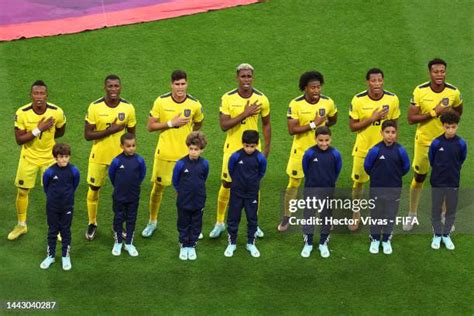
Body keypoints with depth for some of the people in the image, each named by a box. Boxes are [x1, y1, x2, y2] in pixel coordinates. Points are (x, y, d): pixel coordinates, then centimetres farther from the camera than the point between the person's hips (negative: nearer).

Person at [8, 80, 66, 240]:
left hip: (49, 157, 0)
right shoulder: (22, 113, -20)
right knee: (22, 191, 9)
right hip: (28, 157, 0)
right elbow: (19, 139, -20)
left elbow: (60, 131, 3)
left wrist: (46, 137, 0)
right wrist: (38, 130, -29)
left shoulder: (57, 112, -18)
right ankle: (21, 225, 30)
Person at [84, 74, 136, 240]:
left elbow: (131, 134, 3)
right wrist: (110, 130, -24)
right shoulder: (95, 107, -13)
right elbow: (87, 135, -15)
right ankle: (92, 224, 27)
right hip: (99, 156, -1)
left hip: (121, 156, 1)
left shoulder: (128, 107, -7)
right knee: (94, 189, 9)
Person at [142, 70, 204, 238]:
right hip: (164, 153, 0)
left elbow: (198, 124, 12)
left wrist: (185, 134, 5)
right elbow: (150, 126, -8)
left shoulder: (195, 104, -8)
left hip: (185, 154, 0)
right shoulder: (161, 101, -10)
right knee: (157, 187, 11)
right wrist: (171, 123, -17)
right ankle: (152, 221, 30)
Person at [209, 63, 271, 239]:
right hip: (232, 149, -1)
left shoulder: (261, 99, -6)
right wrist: (245, 114, -27)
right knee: (226, 185, 5)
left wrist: (267, 148, 3)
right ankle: (219, 223, 20)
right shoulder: (228, 98, -12)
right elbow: (223, 125, -18)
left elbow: (266, 124, 6)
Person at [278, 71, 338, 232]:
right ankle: (286, 217, 23)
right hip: (300, 150, -2)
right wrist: (313, 124, -25)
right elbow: (291, 130, -22)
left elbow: (333, 120, 12)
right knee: (293, 184, 7)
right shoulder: (296, 104, -18)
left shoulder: (328, 102, -9)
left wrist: (321, 125, -3)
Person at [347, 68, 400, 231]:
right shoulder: (358, 100, -14)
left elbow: (394, 125, 2)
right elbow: (352, 126, -11)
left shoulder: (392, 99, -10)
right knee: (359, 182, 10)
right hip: (363, 149, 0)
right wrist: (372, 118, -23)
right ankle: (356, 214, 32)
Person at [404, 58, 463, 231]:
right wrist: (434, 113, -26)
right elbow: (410, 119, -18)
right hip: (424, 141, -1)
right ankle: (412, 215, 29)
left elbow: (458, 112, 8)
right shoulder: (420, 91, -18)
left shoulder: (453, 92, -13)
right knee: (419, 178, 12)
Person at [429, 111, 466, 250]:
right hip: (437, 182, -1)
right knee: (436, 210, 9)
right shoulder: (436, 143, -15)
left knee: (451, 210, 11)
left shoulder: (461, 143, -13)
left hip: (453, 182, 1)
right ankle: (437, 235, 25)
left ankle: (446, 235, 27)